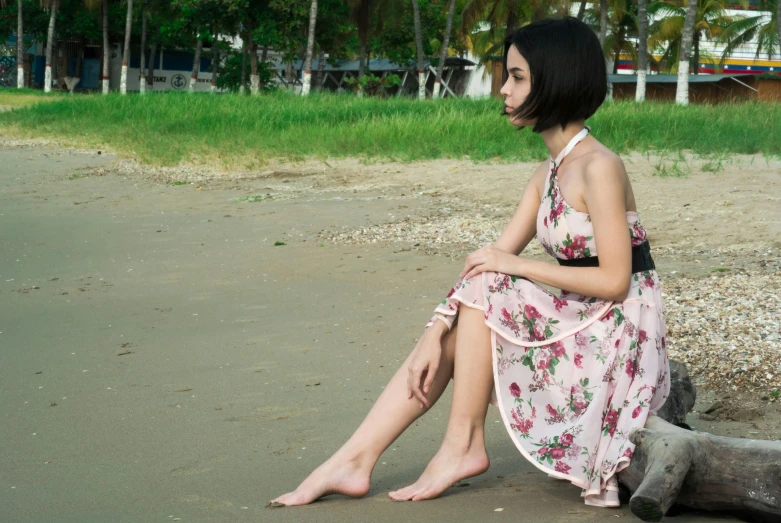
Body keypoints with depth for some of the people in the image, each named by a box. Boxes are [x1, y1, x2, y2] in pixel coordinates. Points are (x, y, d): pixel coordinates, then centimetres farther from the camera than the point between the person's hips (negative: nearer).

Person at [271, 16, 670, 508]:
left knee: (484, 290, -17)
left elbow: (614, 280, -22)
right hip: (576, 324, 8)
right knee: (450, 330, -2)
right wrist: (437, 333, -9)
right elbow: (493, 258, 3)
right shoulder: (549, 173, 9)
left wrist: (515, 265, -15)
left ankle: (464, 444, -8)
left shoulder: (599, 168, -18)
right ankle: (354, 461, -4)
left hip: (616, 338, -8)